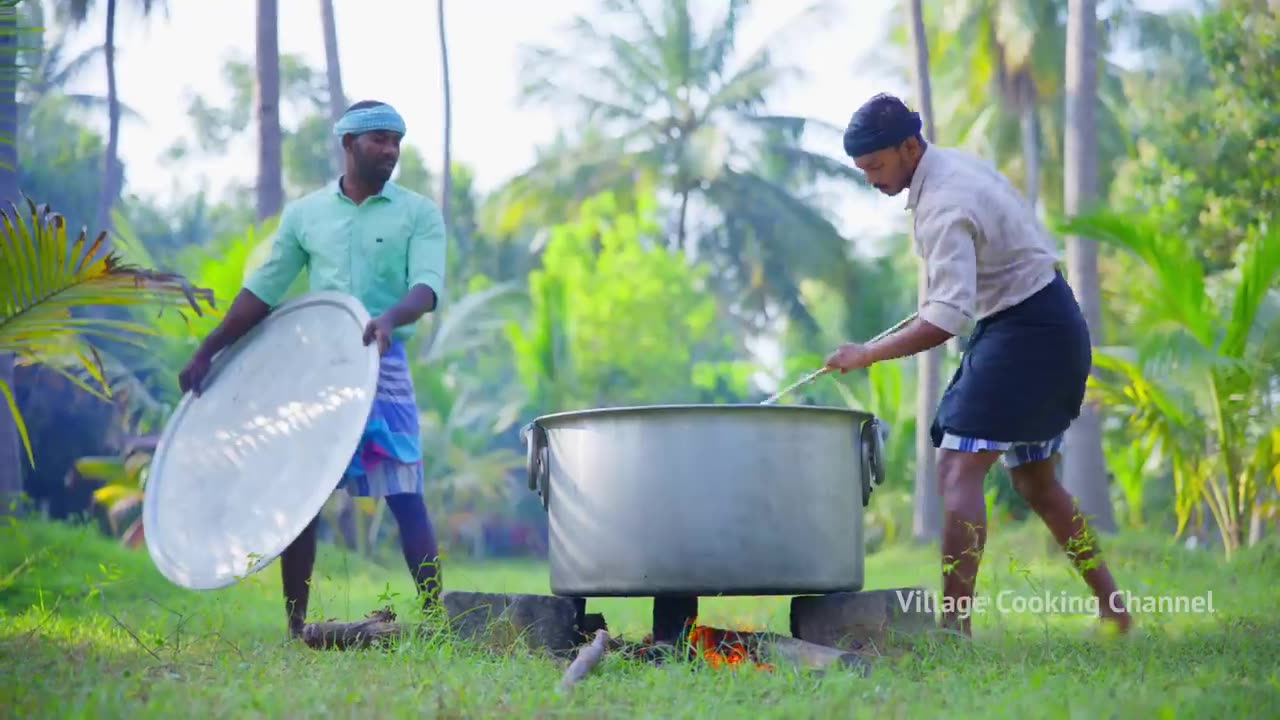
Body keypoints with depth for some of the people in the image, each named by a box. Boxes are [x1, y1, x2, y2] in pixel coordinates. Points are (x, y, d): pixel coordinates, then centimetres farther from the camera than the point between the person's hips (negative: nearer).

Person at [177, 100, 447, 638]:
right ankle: (295, 628, 10)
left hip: (382, 369, -3)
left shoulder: (418, 214, 3)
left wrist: (389, 319, -32)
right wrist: (205, 353, 8)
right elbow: (261, 291, 12)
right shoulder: (304, 214, 10)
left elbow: (427, 287, -11)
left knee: (405, 497, -7)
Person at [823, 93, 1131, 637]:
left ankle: (955, 624, -26)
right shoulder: (957, 162, 7)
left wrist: (867, 354, -30)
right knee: (1035, 481, 19)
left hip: (1026, 333, -11)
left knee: (958, 469, -18)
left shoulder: (944, 207, -24)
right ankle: (1112, 609, 25)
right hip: (1050, 326, 11)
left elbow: (949, 319, -33)